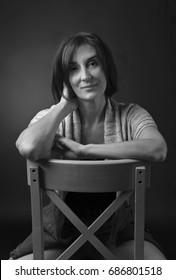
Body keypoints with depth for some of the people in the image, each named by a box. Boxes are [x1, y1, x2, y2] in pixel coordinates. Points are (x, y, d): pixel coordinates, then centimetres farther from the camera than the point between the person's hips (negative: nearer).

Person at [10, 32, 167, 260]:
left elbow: (158, 150, -31)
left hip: (117, 226, 0)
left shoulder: (130, 115, -9)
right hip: (61, 226, 1)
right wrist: (65, 105, -19)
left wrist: (83, 150, -27)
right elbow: (28, 148, -32)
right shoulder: (51, 119, -8)